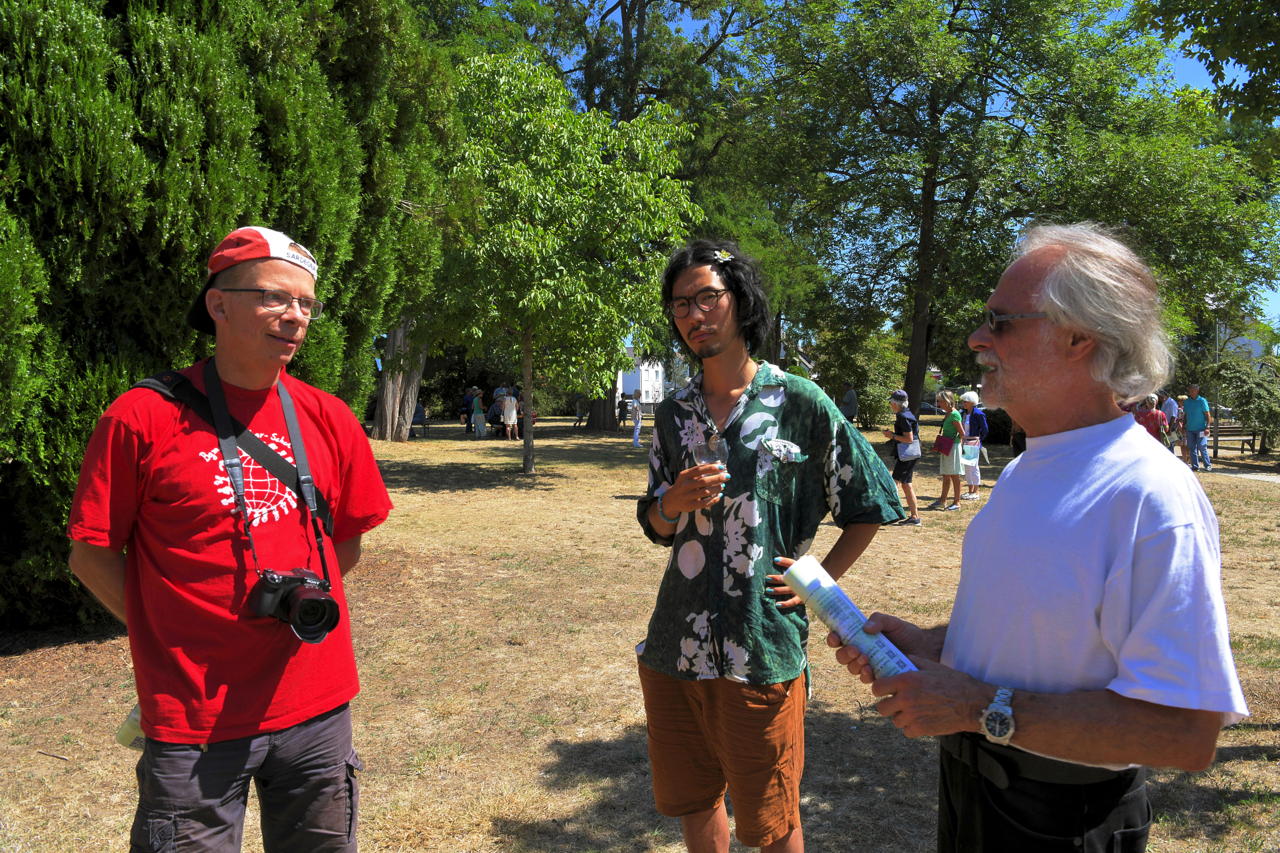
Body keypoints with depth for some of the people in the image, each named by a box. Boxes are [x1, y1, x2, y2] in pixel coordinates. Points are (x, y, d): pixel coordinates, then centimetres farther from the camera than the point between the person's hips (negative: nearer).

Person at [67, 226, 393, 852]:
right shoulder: (143, 417, -8)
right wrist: (181, 636, -5)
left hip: (317, 707, 4)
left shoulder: (328, 419, 3)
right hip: (193, 721, -3)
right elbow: (92, 555, -2)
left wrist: (298, 602, 2)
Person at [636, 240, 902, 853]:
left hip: (762, 647, -4)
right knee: (691, 801, 20)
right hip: (675, 646, 5)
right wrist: (674, 502, -9)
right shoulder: (673, 414, 8)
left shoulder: (801, 403, -6)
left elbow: (871, 504, 2)